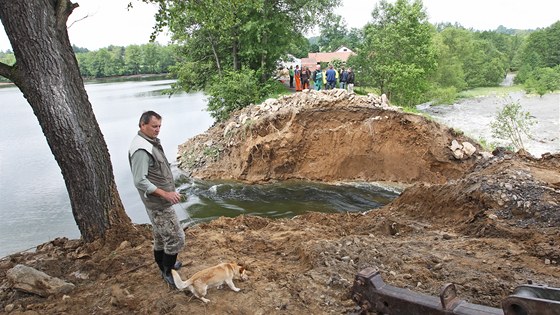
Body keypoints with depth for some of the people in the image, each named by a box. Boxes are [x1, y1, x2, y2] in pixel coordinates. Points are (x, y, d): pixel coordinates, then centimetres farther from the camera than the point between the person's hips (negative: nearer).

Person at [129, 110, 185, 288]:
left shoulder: (151, 143, 8)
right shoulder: (141, 149, -23)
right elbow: (140, 181, -26)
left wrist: (167, 192, 21)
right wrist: (165, 193, -24)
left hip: (160, 202, 10)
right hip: (158, 204, -10)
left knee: (161, 237, 22)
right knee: (176, 238, -2)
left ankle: (165, 266, 37)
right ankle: (168, 273, 11)